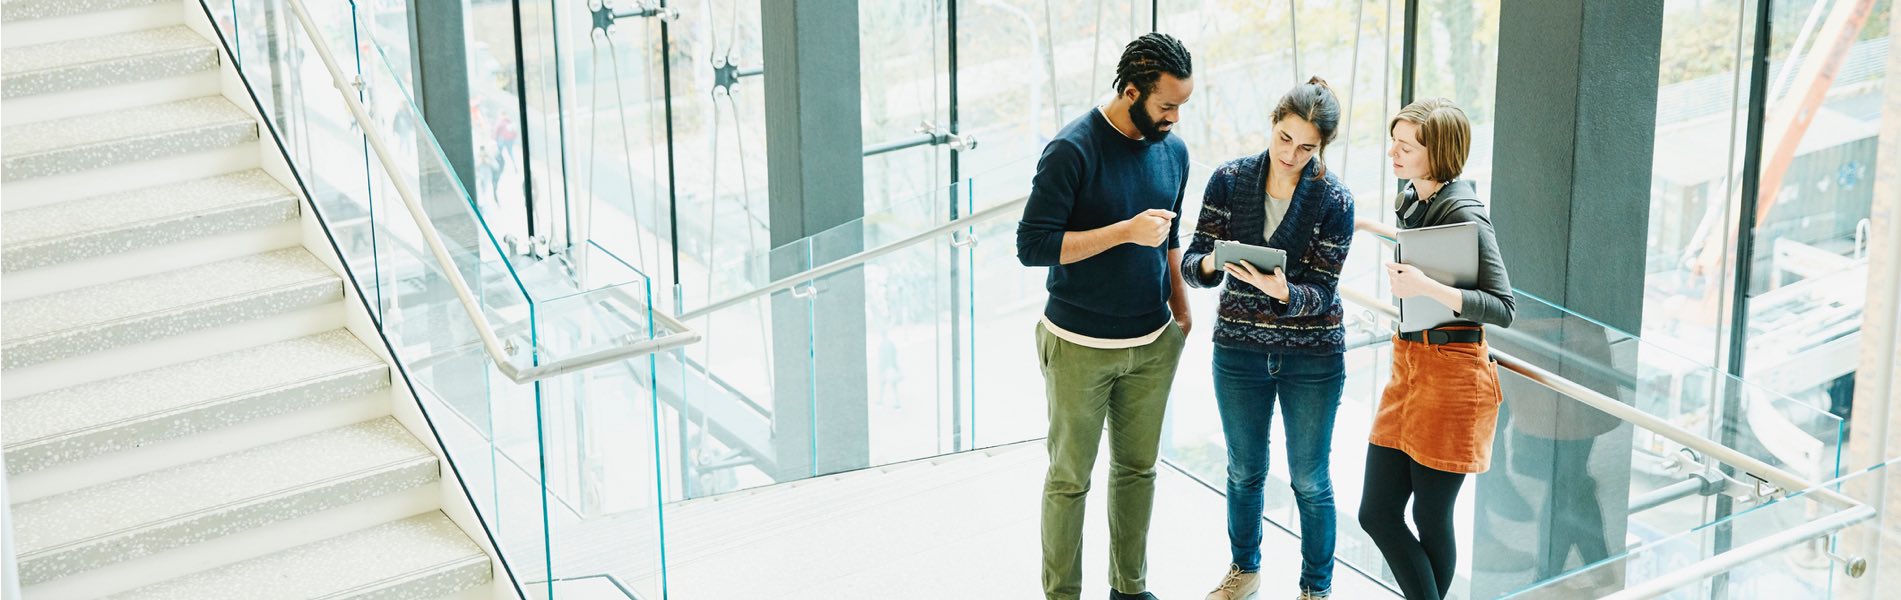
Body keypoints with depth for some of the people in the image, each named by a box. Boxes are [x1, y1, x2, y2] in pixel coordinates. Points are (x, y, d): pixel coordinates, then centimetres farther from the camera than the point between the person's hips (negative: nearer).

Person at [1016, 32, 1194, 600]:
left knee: (1138, 469, 14)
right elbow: (1033, 245, -20)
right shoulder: (1072, 151, -17)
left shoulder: (1173, 150, 4)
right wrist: (1126, 232, -23)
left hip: (1152, 344, 6)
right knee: (1069, 478, 5)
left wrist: (1181, 309, 13)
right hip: (1080, 346, -5)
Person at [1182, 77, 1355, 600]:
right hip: (1239, 349, 2)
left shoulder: (1334, 200, -12)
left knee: (1310, 481, 8)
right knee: (1245, 471, 18)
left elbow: (1321, 293, -14)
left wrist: (1283, 292, -35)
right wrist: (1210, 263, -30)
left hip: (1313, 358, -2)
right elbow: (1193, 265, -7)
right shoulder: (1229, 180, -7)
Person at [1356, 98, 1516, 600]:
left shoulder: (1464, 214, -17)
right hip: (1409, 364, 9)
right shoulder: (1414, 197, 8)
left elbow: (1502, 309, -22)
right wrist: (1373, 229, 20)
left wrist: (1426, 288, -31)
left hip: (1452, 371, -9)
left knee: (1430, 519, 3)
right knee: (1377, 512, 6)